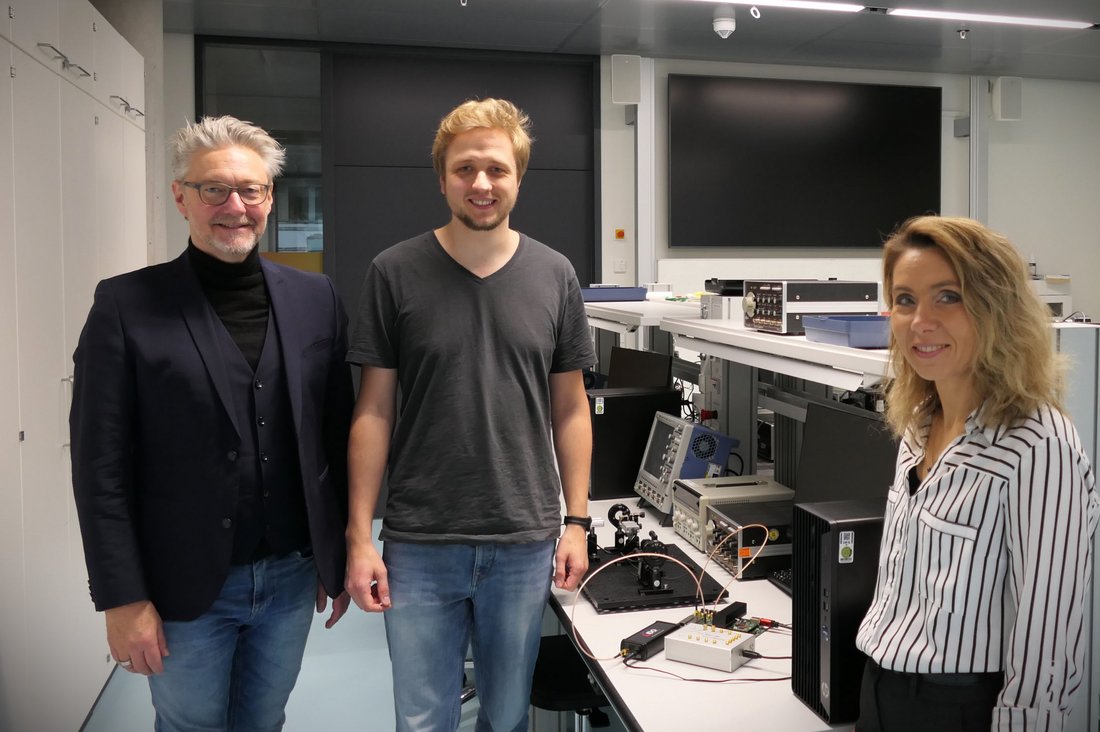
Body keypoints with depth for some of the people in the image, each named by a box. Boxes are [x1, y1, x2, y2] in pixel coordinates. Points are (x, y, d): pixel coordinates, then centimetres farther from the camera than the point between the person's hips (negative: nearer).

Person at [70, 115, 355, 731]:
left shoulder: (315, 299, 2)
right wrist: (123, 599, -10)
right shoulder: (128, 305, -8)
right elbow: (102, 465, -8)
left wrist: (339, 556, 7)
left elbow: (337, 435, 6)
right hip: (186, 588, -2)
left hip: (293, 577, 3)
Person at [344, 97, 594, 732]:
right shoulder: (395, 273, -3)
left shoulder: (555, 276, 1)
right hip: (419, 544, -1)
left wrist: (577, 521, 2)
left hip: (525, 543, 2)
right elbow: (374, 412, -2)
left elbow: (571, 410, 6)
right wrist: (360, 537, -4)